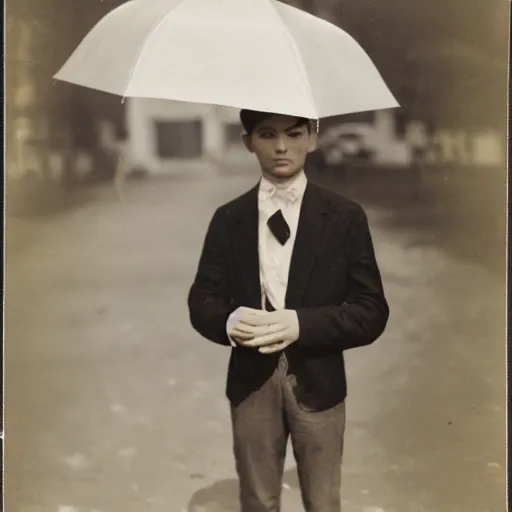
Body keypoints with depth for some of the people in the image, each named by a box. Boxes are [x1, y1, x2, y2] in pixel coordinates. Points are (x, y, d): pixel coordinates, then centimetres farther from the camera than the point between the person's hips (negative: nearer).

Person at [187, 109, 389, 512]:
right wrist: (229, 321, -21)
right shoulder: (228, 218, 3)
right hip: (251, 381, 2)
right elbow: (201, 302, 2)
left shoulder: (345, 217, -3)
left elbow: (371, 312, -7)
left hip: (317, 382, -1)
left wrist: (301, 324, -23)